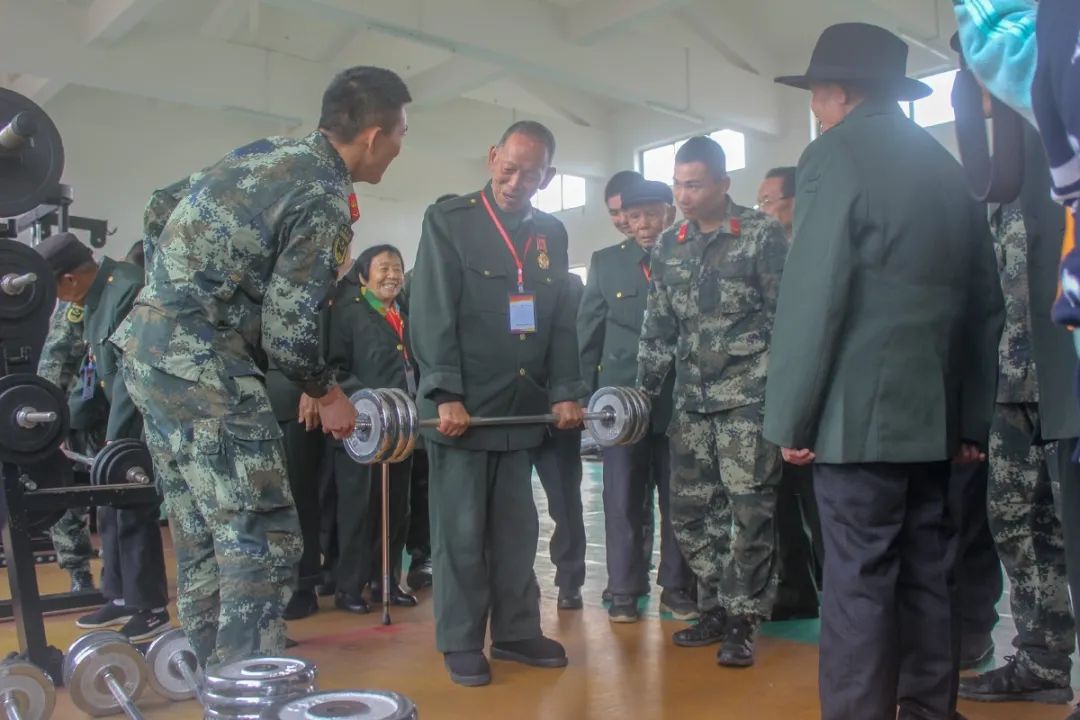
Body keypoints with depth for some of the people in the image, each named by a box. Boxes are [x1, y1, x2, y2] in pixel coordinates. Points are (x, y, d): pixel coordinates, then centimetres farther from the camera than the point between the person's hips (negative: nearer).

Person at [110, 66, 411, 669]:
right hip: (202, 360, -10)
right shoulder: (326, 203, -14)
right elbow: (287, 330, -14)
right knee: (263, 539, -6)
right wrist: (328, 394, 2)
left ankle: (215, 675, 28)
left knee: (203, 534, 17)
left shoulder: (266, 151, 13)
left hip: (147, 341, 10)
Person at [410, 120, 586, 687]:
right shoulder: (448, 220, -4)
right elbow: (433, 315, -10)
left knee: (517, 528, 11)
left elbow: (561, 321, 12)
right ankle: (460, 642, 15)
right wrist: (446, 395, -17)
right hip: (462, 405, -5)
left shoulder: (551, 234, 12)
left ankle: (516, 632, 23)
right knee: (461, 531, 3)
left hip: (522, 407, 5)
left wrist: (564, 391, 3)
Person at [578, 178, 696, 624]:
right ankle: (624, 592, 15)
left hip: (681, 399, 0)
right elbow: (588, 335, 8)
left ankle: (676, 589, 20)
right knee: (623, 500, 5)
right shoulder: (605, 263, 7)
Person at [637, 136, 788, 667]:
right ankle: (715, 610, 23)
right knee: (691, 511, 8)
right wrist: (644, 390, 10)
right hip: (691, 400, 5)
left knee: (749, 513, -2)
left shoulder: (763, 235, -5)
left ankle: (742, 621, 12)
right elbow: (658, 328, 13)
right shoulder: (668, 246, 10)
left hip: (749, 396, -5)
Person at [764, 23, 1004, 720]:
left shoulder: (836, 154, -5)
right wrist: (975, 418, 19)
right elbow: (985, 305, 16)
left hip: (861, 414, -7)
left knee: (858, 586, -3)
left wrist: (791, 416, -9)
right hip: (935, 415, 8)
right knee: (927, 582, 13)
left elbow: (811, 299, -14)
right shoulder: (948, 168, 17)